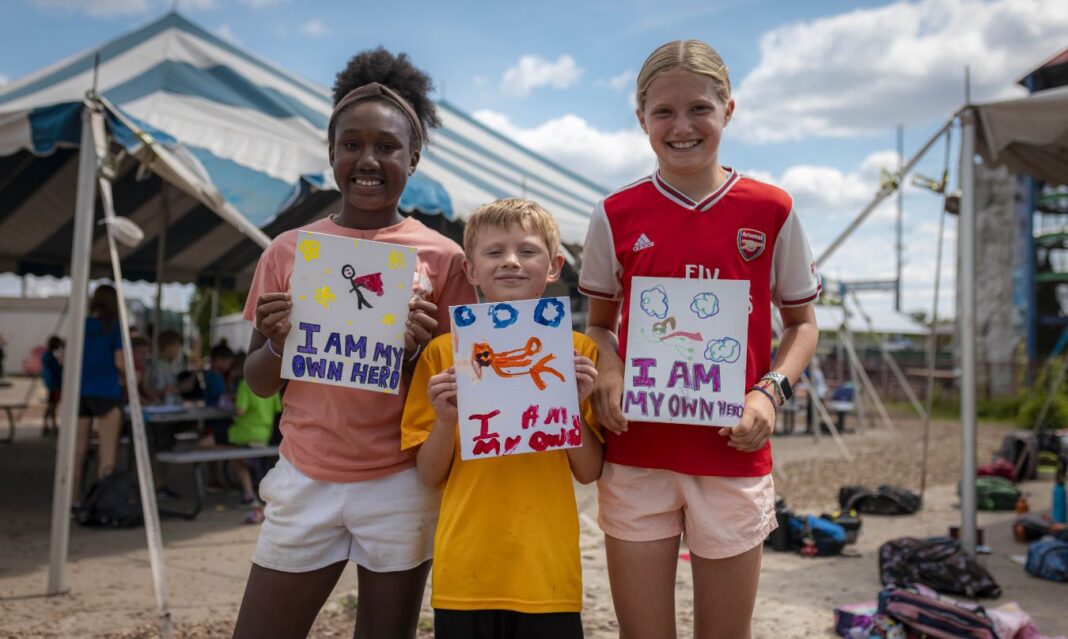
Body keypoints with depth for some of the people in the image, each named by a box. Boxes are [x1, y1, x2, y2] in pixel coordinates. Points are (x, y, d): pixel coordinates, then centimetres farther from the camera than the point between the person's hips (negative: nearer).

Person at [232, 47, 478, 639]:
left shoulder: (442, 257, -2)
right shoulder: (289, 250, 4)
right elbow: (258, 384, 8)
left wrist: (415, 351, -18)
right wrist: (278, 342, -13)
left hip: (400, 485, -1)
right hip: (304, 479, 2)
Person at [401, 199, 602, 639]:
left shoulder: (576, 351, 0)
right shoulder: (443, 352, -1)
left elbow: (590, 472, 1)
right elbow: (430, 476, 2)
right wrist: (446, 419, -15)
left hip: (548, 571, 0)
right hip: (464, 572, 0)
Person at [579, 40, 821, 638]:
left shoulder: (772, 211, -1)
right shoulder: (616, 215, 1)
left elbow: (803, 323, 8)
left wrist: (770, 391, -10)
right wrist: (608, 372, -9)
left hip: (734, 458, 0)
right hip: (636, 455, 1)